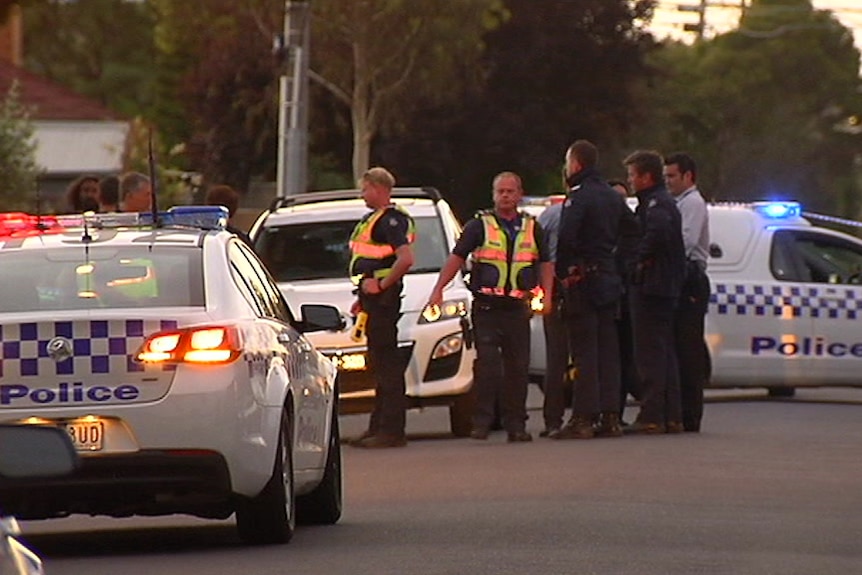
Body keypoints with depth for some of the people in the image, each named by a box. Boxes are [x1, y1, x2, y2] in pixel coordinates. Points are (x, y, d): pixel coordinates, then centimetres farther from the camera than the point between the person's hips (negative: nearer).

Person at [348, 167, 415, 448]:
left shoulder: (390, 220, -14)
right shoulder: (374, 219, 19)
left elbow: (405, 258, -26)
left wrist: (381, 285, -19)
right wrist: (364, 298, 23)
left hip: (383, 298, -11)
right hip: (374, 298, 11)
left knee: (386, 363, -10)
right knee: (379, 364, 13)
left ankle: (391, 430, -11)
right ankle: (378, 427, 18)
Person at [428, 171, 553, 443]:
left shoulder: (531, 228, 13)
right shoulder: (479, 225, 4)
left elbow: (545, 264, 17)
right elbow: (456, 257, 0)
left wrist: (547, 296, 2)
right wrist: (438, 290, -10)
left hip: (517, 308, 3)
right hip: (486, 306, -3)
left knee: (518, 367, 3)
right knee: (486, 364, -9)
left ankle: (515, 424, 9)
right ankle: (482, 421, -6)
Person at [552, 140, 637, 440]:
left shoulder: (579, 197, -12)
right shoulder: (613, 196, 14)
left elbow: (567, 238, -22)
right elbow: (631, 228, 19)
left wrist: (563, 272, -11)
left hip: (584, 280, -8)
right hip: (609, 278, 8)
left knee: (585, 351, -8)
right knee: (607, 350, 9)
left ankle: (583, 418, -11)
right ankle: (610, 417, 9)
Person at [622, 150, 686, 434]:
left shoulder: (656, 203, -12)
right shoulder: (666, 202, 21)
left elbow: (658, 229, -32)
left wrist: (642, 258, -20)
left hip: (650, 286, -11)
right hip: (667, 287, 11)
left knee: (650, 353, -10)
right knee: (665, 353, 13)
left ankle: (651, 416, -11)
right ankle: (671, 416, 15)